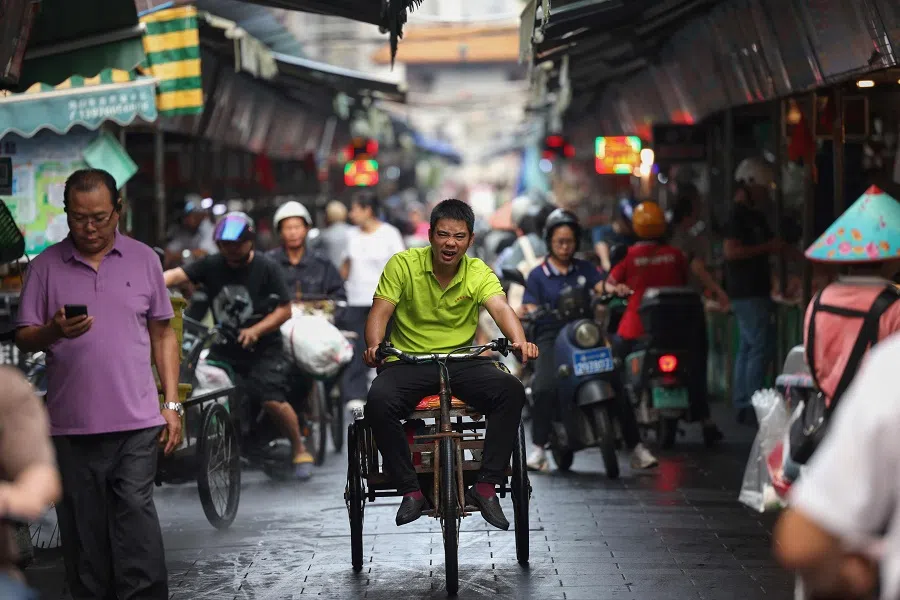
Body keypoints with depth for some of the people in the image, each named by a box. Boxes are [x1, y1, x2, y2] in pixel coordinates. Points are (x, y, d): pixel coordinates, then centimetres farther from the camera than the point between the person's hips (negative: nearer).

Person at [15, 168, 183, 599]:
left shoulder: (144, 260, 9)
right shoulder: (46, 266, 6)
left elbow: (163, 335, 12)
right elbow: (23, 339, 6)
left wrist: (172, 404, 6)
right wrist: (53, 332, -17)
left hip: (137, 422, -1)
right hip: (72, 425, 1)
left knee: (136, 518, -9)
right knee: (84, 531, 5)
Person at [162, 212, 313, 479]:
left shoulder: (266, 268, -4)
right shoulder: (211, 266, 3)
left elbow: (284, 309, -5)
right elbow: (178, 275, -11)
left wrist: (256, 330, -18)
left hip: (263, 349, -4)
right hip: (223, 350, 4)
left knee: (272, 400, -19)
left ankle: (300, 449, 5)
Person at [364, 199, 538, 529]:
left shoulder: (478, 272, -1)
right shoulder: (403, 264, -3)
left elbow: (500, 307, -18)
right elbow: (380, 312, -10)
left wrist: (519, 341, -39)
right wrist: (374, 345, -32)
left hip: (462, 362, 2)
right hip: (408, 362, -1)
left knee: (512, 391, -25)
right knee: (378, 401, -33)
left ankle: (486, 486, -18)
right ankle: (410, 490, -17)